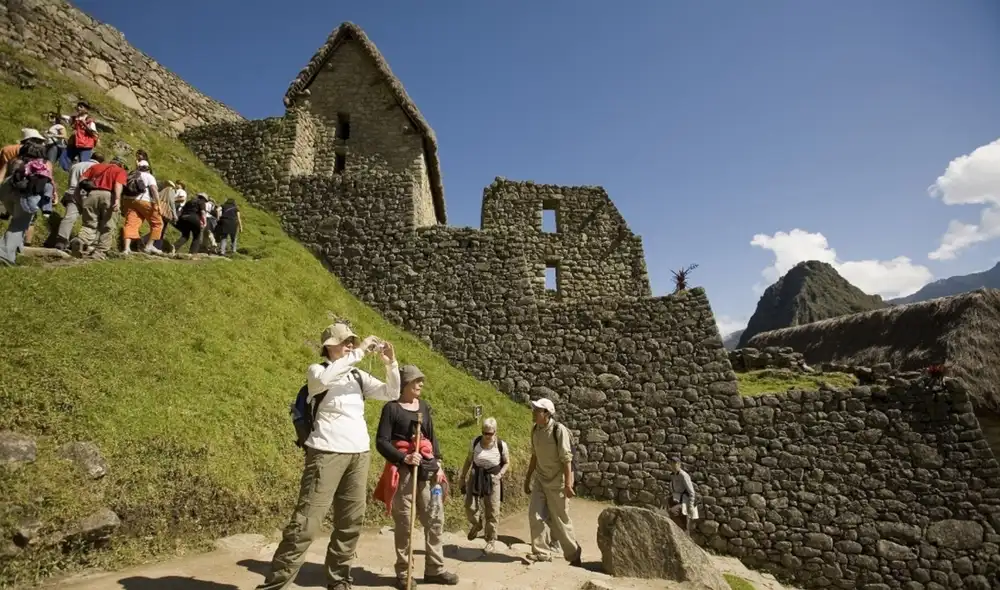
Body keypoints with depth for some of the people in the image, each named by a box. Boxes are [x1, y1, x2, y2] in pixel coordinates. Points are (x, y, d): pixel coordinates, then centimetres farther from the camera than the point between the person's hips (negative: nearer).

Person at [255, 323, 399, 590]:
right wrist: (359, 352, -25)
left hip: (360, 453, 5)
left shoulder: (358, 375, 14)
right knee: (307, 522, -9)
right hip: (327, 452, -5)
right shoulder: (317, 370, 0)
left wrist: (391, 364, -5)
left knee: (351, 522, 10)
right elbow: (324, 379, -25)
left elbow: (391, 394, 10)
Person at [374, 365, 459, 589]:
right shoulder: (392, 408, -6)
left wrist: (438, 463, 5)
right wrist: (404, 458, -20)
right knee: (404, 522, 0)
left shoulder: (424, 406, 12)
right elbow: (381, 441, -10)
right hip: (403, 470, -6)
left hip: (427, 468, 6)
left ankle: (434, 569, 18)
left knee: (435, 518, 6)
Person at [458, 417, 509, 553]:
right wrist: (463, 477, 7)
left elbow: (507, 463, 4)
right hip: (476, 478, 2)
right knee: (470, 508, -5)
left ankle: (491, 541, 23)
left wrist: (500, 474, -12)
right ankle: (477, 524, 30)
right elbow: (469, 460, 7)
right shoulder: (475, 442, -6)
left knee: (492, 512, 3)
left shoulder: (501, 445, -10)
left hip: (493, 480, -2)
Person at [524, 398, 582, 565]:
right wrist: (528, 479, 15)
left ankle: (573, 554, 24)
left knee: (560, 519, 4)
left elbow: (567, 458, -19)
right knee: (535, 514, 0)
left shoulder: (559, 430, -19)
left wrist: (568, 483, -23)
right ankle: (542, 552, 14)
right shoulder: (535, 430, 1)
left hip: (557, 481, -6)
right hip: (540, 479, 6)